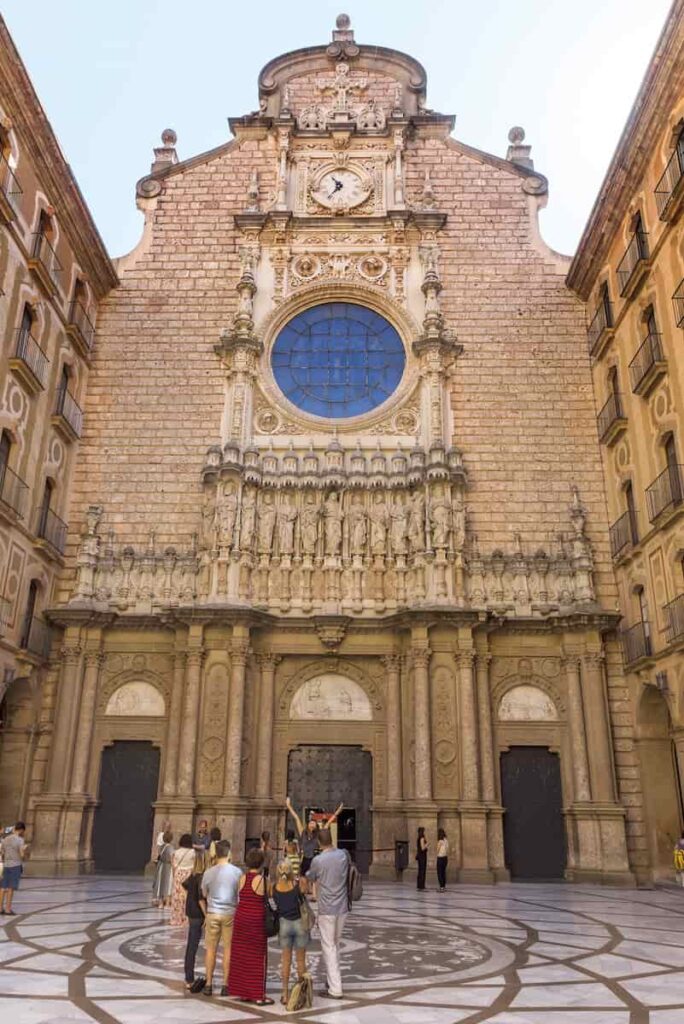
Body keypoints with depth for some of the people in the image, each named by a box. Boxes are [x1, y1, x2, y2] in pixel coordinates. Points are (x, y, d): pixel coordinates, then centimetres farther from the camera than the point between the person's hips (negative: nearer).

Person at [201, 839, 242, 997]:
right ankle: (225, 985, 11)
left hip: (212, 913, 1)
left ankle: (209, 984, 15)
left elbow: (204, 895, 8)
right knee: (228, 949, 8)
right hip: (230, 913, -1)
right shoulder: (237, 872, -8)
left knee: (210, 949, 10)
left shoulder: (208, 873, -4)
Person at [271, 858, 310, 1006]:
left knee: (285, 960, 13)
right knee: (301, 960, 12)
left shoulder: (273, 886, -10)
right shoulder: (298, 884, -16)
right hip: (299, 922, -1)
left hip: (284, 923, 1)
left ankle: (285, 994, 16)